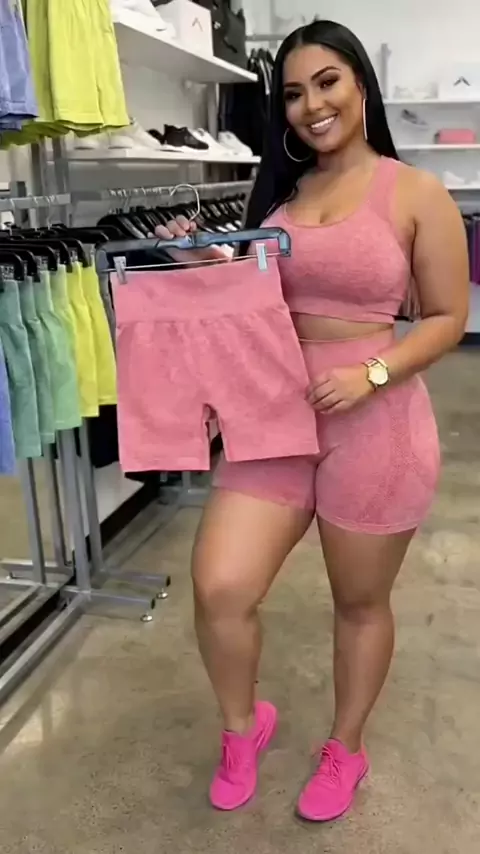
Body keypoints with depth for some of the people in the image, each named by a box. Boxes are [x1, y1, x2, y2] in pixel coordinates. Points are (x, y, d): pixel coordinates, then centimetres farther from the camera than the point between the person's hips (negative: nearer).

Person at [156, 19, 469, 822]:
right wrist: (205, 266, -3)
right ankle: (243, 725, 27)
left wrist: (372, 373, -18)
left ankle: (345, 750, 41)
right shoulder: (277, 193, 9)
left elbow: (448, 317, -3)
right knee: (219, 587, -6)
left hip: (375, 424, -3)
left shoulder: (416, 195, -3)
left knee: (360, 601, 13)